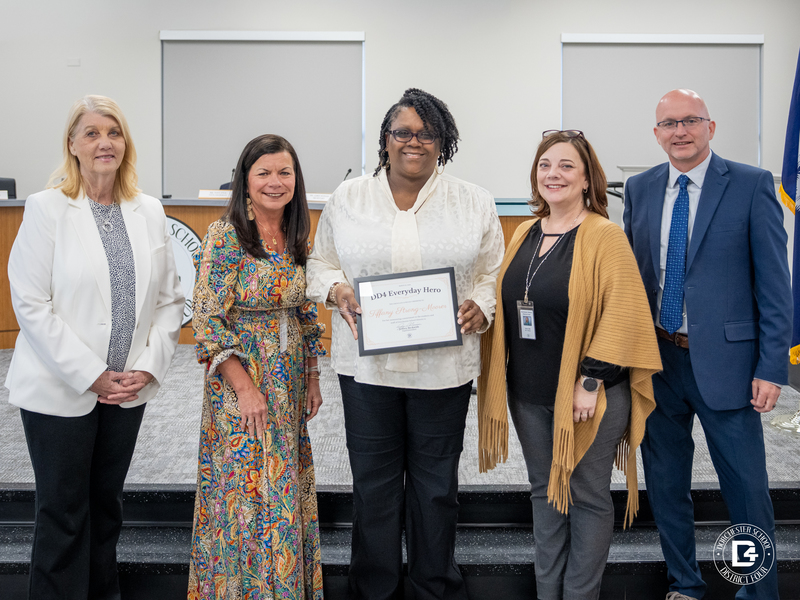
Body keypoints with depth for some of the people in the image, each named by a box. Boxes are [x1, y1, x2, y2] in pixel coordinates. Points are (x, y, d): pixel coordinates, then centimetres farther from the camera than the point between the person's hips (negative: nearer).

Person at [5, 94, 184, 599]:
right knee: (64, 512, 8)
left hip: (129, 388, 4)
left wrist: (148, 367, -6)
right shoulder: (46, 208, -8)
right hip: (61, 388, -4)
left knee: (107, 504, 18)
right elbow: (31, 304, -12)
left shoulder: (150, 211, 3)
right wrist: (91, 374, -15)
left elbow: (169, 299, 5)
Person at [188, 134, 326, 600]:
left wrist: (313, 378, 11)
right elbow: (207, 320, -15)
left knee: (287, 489, 14)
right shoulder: (225, 235, -12)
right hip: (240, 380, -6)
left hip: (291, 383, 6)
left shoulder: (297, 239, 7)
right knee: (246, 494, 2)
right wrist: (245, 388, -18)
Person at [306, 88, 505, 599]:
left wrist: (481, 306, -12)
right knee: (374, 481, 12)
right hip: (367, 362, 1)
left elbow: (494, 273, 8)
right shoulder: (348, 198, 5)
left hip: (444, 365, 0)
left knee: (436, 484, 12)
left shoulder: (475, 203, 4)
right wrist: (335, 288, -9)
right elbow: (321, 262, 12)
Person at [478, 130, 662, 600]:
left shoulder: (605, 236, -10)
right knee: (545, 492, 17)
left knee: (586, 496, 8)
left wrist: (590, 380, -20)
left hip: (585, 397, -6)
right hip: (529, 392, 7)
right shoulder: (525, 235, 9)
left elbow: (622, 314, -17)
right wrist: (503, 378, 11)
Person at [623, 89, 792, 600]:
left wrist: (772, 367, -11)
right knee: (666, 483, 15)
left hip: (724, 360, -4)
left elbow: (774, 283, -6)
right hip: (655, 359, 4)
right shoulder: (640, 189, 7)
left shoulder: (752, 185, -4)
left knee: (747, 489, 7)